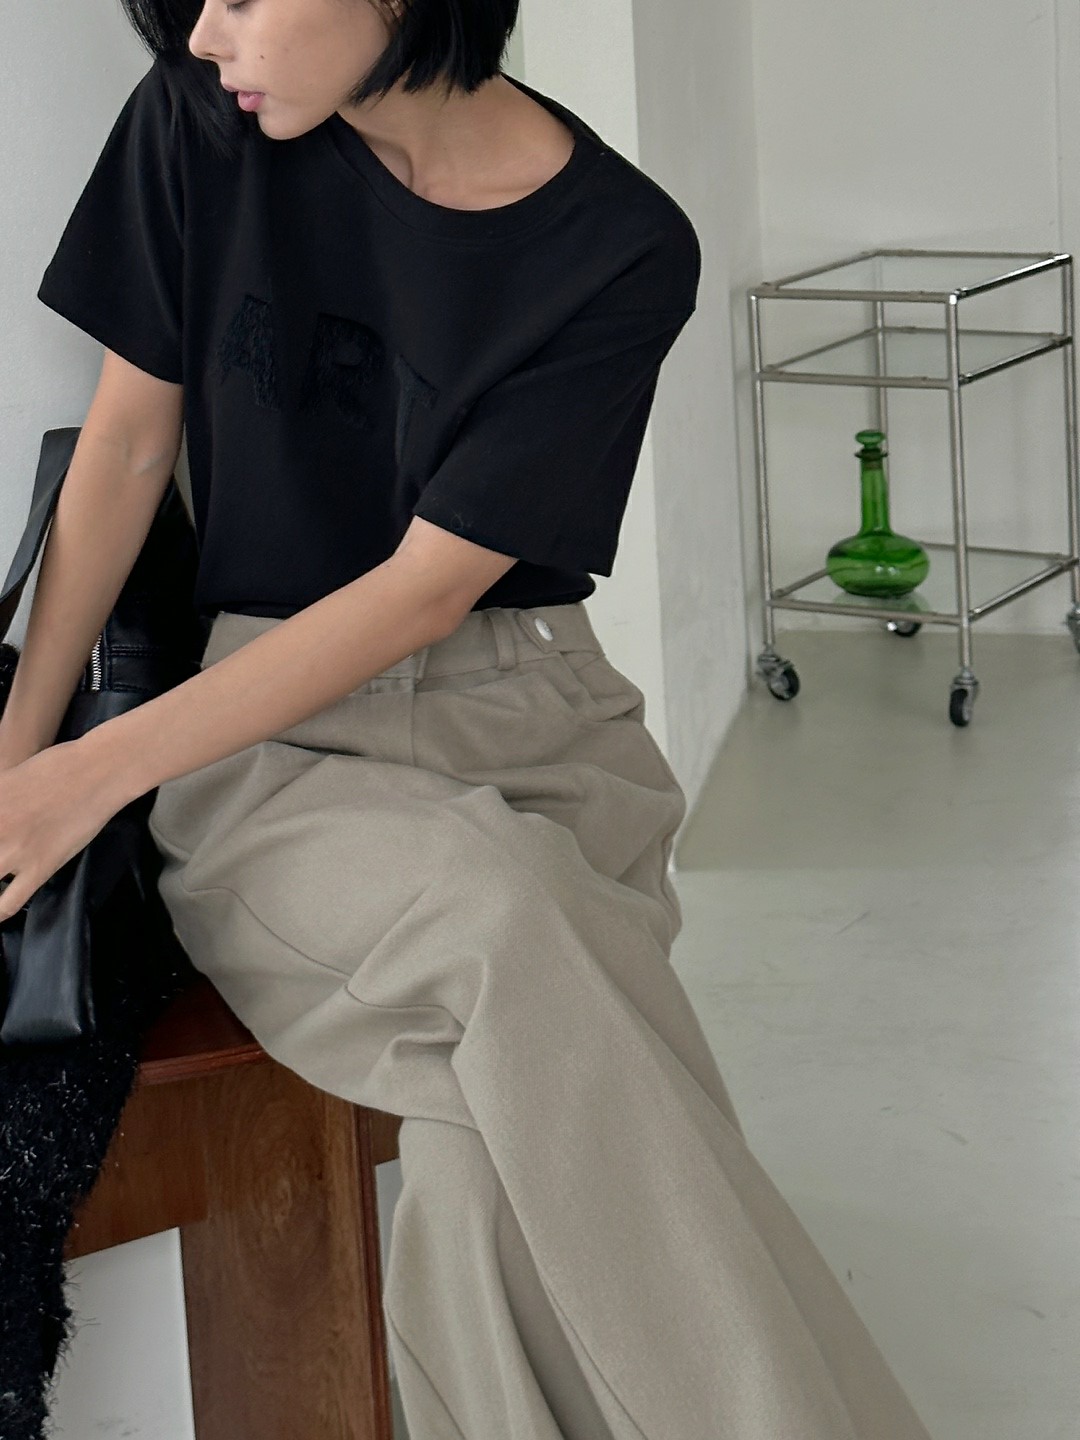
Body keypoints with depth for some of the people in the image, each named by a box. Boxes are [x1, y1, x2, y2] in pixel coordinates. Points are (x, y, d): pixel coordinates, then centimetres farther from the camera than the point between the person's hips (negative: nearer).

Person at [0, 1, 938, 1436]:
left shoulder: (622, 246, -9)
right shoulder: (200, 125, -1)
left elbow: (433, 584, -12)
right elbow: (128, 437, 6)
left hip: (535, 724, 0)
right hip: (271, 740, 1)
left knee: (489, 1168, -30)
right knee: (500, 909, -33)